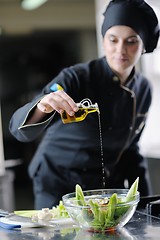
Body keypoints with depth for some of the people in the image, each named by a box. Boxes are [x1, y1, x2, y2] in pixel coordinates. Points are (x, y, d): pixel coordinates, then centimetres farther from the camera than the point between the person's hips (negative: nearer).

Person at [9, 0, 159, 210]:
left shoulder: (143, 90, -2)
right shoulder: (76, 78, -20)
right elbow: (20, 129, -32)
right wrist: (42, 108, -53)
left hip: (108, 188, 5)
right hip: (59, 187, -4)